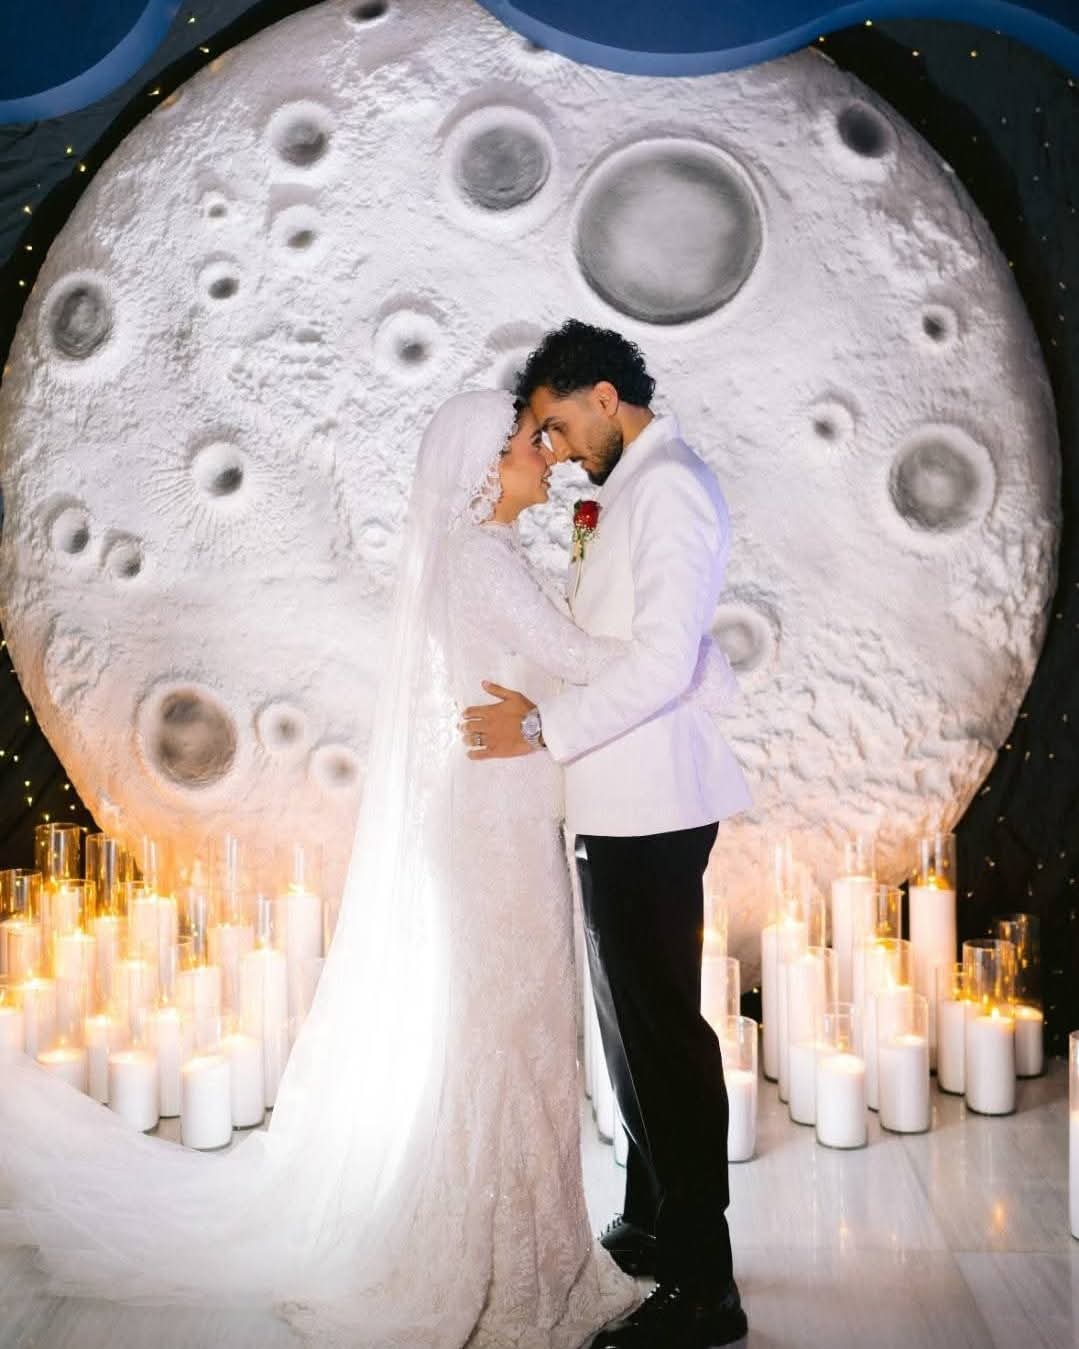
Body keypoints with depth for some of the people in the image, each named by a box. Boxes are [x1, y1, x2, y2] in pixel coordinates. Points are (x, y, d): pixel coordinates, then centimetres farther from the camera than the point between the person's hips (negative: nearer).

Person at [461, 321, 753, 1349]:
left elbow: (662, 661, -22)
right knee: (632, 1017, 18)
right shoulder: (635, 488, 17)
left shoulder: (668, 485, -13)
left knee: (661, 1026, -5)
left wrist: (544, 726, -17)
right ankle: (652, 1225, 34)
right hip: (624, 799, 10)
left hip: (651, 801, -10)